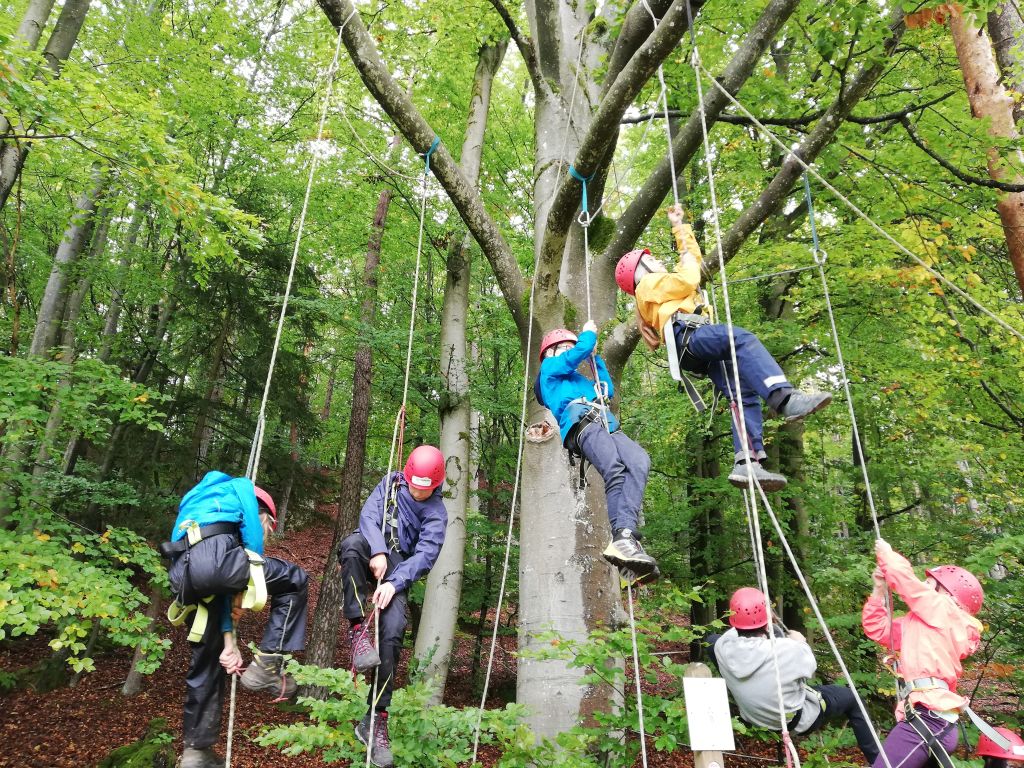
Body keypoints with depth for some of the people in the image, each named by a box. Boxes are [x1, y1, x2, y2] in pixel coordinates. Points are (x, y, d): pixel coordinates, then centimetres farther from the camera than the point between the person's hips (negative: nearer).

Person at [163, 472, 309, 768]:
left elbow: (219, 579, 30)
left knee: (206, 659, 22)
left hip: (181, 574, 8)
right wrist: (243, 592, 11)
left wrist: (229, 640, 24)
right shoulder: (241, 488, 23)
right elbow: (252, 536, 5)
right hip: (210, 556, -8)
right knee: (295, 581, 9)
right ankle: (266, 665, 3)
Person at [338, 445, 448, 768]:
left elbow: (425, 555, -13)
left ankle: (375, 720, -11)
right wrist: (378, 551, -27)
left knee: (392, 633, -20)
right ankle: (358, 629, -31)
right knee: (352, 543, -36)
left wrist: (394, 583, -28)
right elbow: (369, 514, -9)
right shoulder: (391, 482, 6)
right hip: (371, 555, 1)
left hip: (400, 569, -1)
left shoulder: (436, 513, 0)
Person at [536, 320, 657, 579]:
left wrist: (595, 356, 51)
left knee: (640, 462, -28)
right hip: (581, 423, -6)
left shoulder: (579, 380, 46)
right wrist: (589, 333, 33)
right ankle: (624, 538, -46)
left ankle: (624, 537, -44)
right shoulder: (549, 368, 25)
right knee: (615, 470, -35)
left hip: (609, 428, 6)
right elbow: (581, 350, 12)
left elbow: (608, 390, 52)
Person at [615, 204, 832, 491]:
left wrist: (679, 227, 51)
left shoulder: (661, 285, 44)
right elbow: (688, 280, 1)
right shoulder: (649, 284, 17)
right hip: (686, 334, -9)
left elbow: (693, 257, 49)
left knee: (745, 394, -11)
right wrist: (687, 259, 21)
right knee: (743, 338, -35)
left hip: (703, 354, 9)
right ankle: (785, 397, -56)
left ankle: (746, 464, -26)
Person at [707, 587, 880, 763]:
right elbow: (810, 667, -13)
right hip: (799, 722, -2)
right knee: (849, 696, 25)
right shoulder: (787, 650, -36)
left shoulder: (723, 647, -28)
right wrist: (801, 643, 5)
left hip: (751, 717, 3)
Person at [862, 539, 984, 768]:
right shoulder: (916, 624, 24)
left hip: (927, 716, -10)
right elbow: (877, 628, 25)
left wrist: (886, 554, 11)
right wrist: (879, 590, 15)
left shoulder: (944, 611, 0)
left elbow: (904, 578, -7)